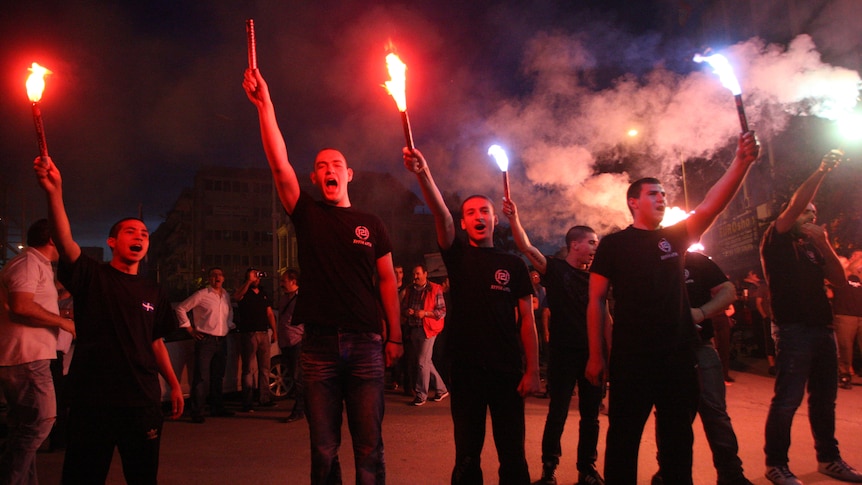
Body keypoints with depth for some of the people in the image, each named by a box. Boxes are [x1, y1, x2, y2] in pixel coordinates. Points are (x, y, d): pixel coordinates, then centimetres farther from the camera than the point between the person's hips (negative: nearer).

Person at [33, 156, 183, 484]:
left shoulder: (153, 293, 10)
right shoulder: (92, 276, -1)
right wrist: (54, 193, -37)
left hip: (143, 400, 4)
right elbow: (64, 242, -21)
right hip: (92, 398, -3)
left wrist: (174, 384, 12)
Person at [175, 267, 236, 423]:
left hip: (222, 340, 6)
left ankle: (217, 407, 24)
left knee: (218, 376, 14)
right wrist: (189, 328, -5)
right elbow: (180, 308, -3)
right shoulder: (201, 295, -6)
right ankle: (197, 412, 1)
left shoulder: (226, 295, 12)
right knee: (202, 378, -6)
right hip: (205, 340, -6)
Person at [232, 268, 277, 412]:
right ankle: (247, 403, -2)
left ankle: (265, 398, 16)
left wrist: (274, 331, 11)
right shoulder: (244, 292, -1)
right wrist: (249, 281, -24)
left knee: (264, 367, 9)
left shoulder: (264, 294, 17)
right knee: (248, 369, -3)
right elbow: (236, 297, -26)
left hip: (264, 333, 6)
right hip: (248, 334, -6)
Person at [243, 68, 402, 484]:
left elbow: (387, 280, 9)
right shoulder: (307, 215, 8)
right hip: (319, 345, 0)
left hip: (365, 344, 0)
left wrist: (394, 336, 4)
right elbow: (279, 163, -3)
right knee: (323, 449, 8)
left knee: (369, 447, 5)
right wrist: (264, 104, -9)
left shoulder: (371, 225, 10)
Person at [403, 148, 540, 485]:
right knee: (466, 455, 8)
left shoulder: (513, 264, 6)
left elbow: (527, 320, 4)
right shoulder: (457, 255, 6)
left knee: (513, 454, 7)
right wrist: (423, 174, -28)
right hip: (465, 370, 0)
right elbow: (441, 214, -12)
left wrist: (533, 371, -3)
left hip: (508, 370, 0)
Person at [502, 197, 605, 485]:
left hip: (592, 353, 5)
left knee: (590, 415, 11)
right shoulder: (555, 270, -2)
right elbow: (527, 248, -15)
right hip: (563, 352, -5)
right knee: (557, 413, 0)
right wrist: (514, 218, -28)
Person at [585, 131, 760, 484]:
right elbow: (596, 300, -2)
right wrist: (596, 355, -7)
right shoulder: (613, 244, 0)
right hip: (631, 358, -4)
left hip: (678, 355, 4)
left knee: (678, 438, 15)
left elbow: (711, 206, -6)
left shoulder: (675, 237, 10)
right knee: (623, 438, 3)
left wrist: (742, 162, -21)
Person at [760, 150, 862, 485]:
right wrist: (821, 172, -14)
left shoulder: (812, 248, 19)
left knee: (824, 398, 14)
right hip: (794, 331, -7)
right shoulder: (776, 241, 1)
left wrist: (823, 243, -1)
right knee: (787, 400, -7)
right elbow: (794, 205, -13)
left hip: (823, 329, 7)